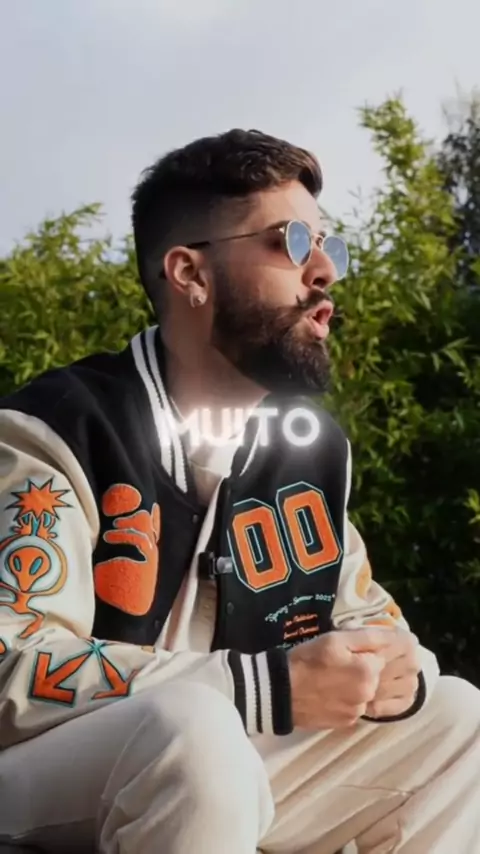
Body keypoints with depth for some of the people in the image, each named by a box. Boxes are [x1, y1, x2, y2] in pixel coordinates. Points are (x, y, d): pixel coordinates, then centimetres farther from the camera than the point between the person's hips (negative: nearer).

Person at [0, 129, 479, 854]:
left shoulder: (314, 442, 3)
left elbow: (359, 606, 14)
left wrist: (391, 665, -12)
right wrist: (270, 686, -30)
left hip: (221, 769, 7)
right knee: (193, 731, -37)